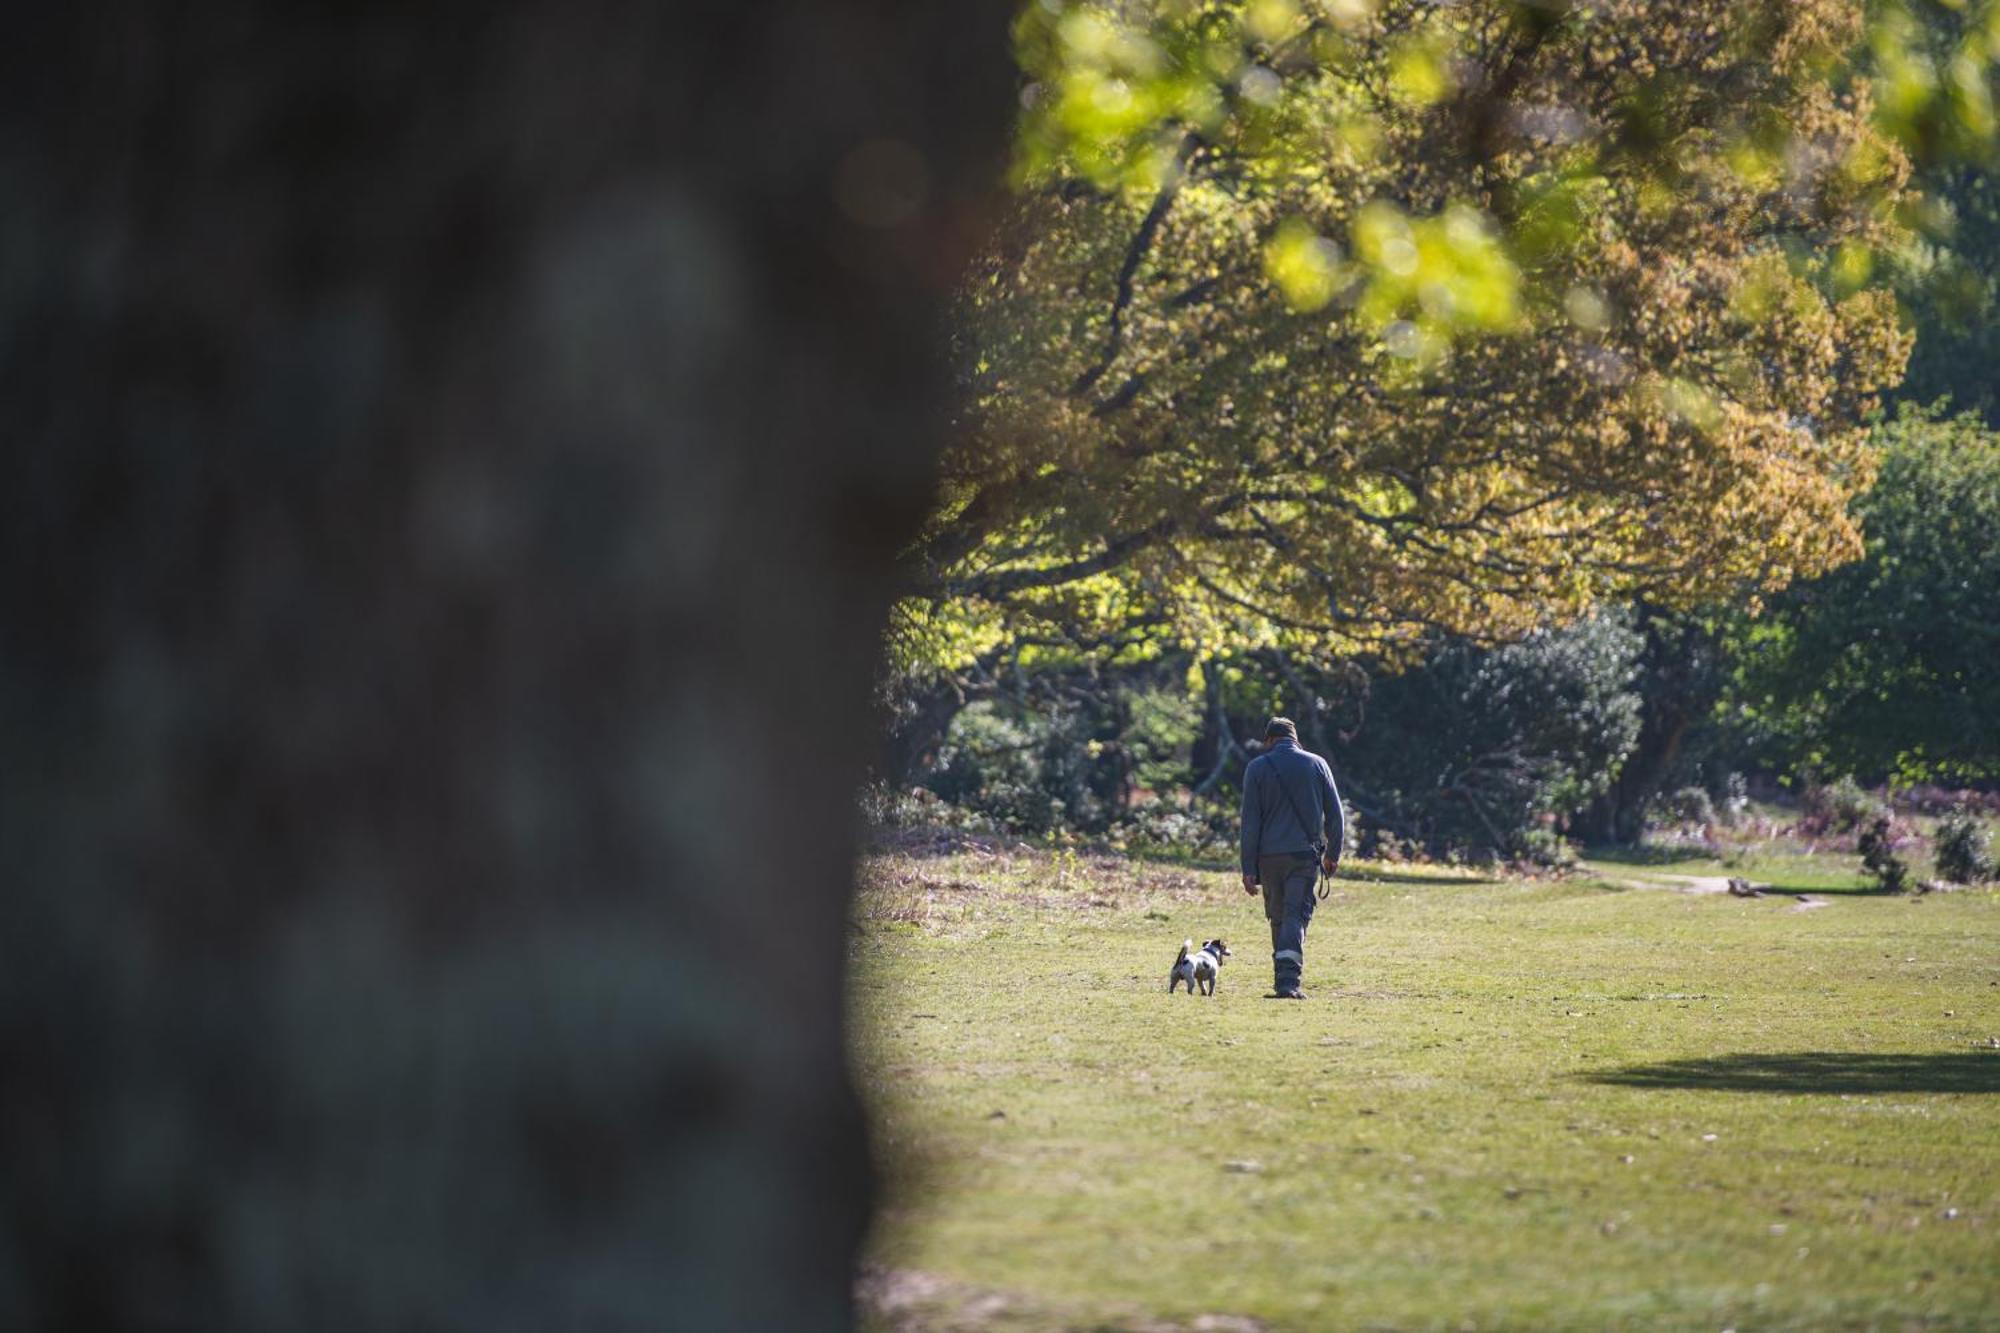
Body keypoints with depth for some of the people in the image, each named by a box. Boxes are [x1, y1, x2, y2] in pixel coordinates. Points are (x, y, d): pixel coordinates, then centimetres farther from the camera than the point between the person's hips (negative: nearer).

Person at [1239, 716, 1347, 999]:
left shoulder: (1257, 767, 3)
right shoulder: (1316, 764, 5)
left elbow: (1250, 821, -1)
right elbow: (1335, 814, 7)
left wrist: (1249, 869, -1)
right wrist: (1333, 854, 18)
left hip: (1268, 856, 1)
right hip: (1305, 854, -1)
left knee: (1278, 918, 15)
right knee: (1296, 915, -6)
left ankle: (1283, 978, 20)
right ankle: (1289, 980, -22)